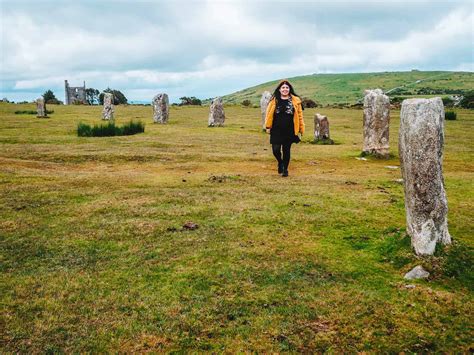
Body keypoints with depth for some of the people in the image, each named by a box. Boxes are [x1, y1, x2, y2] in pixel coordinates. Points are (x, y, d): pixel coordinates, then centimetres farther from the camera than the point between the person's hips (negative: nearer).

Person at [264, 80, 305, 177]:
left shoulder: (295, 101, 1)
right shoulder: (274, 100, 2)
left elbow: (299, 115, 3)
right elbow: (269, 114, 5)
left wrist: (301, 128, 1)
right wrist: (268, 126, 1)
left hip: (289, 130, 0)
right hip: (276, 130, 0)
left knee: (286, 150, 5)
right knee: (276, 149, -5)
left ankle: (285, 169, 22)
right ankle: (280, 162, 27)